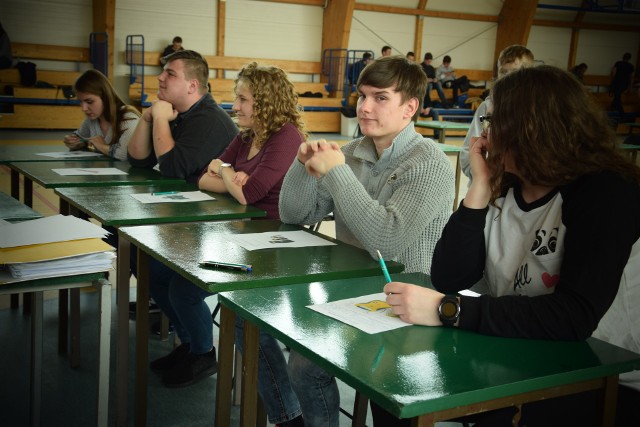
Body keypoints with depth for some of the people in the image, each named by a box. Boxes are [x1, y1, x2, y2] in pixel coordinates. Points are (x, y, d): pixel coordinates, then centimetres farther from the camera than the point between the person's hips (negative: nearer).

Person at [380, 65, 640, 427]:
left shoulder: (606, 194, -16)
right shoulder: (504, 190, 4)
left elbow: (575, 317, -29)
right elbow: (448, 279, -5)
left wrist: (447, 310, -31)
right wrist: (481, 186, -11)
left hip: (604, 385, -6)